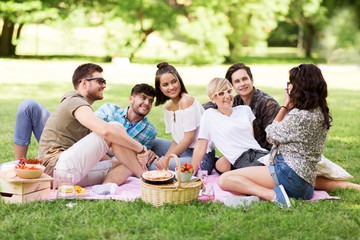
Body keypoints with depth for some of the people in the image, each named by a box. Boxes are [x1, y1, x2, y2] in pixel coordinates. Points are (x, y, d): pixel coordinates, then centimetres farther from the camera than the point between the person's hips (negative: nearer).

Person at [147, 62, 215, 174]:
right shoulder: (167, 107, 10)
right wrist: (164, 158, -7)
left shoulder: (187, 101, -16)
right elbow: (176, 140, 11)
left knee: (154, 166, -23)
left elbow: (189, 138, -17)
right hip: (184, 151, 9)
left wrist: (166, 158, -14)